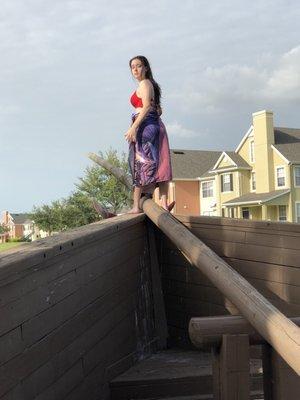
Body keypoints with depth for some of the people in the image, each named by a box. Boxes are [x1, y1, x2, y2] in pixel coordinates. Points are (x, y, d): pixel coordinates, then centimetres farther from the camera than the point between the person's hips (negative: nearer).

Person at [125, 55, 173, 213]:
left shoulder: (144, 84, -5)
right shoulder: (151, 85, 24)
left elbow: (146, 107, -18)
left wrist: (133, 127, -25)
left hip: (145, 126, -9)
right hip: (156, 125, 9)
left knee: (140, 164, -10)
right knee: (158, 165, 2)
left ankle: (136, 206, -12)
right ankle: (164, 203, -1)